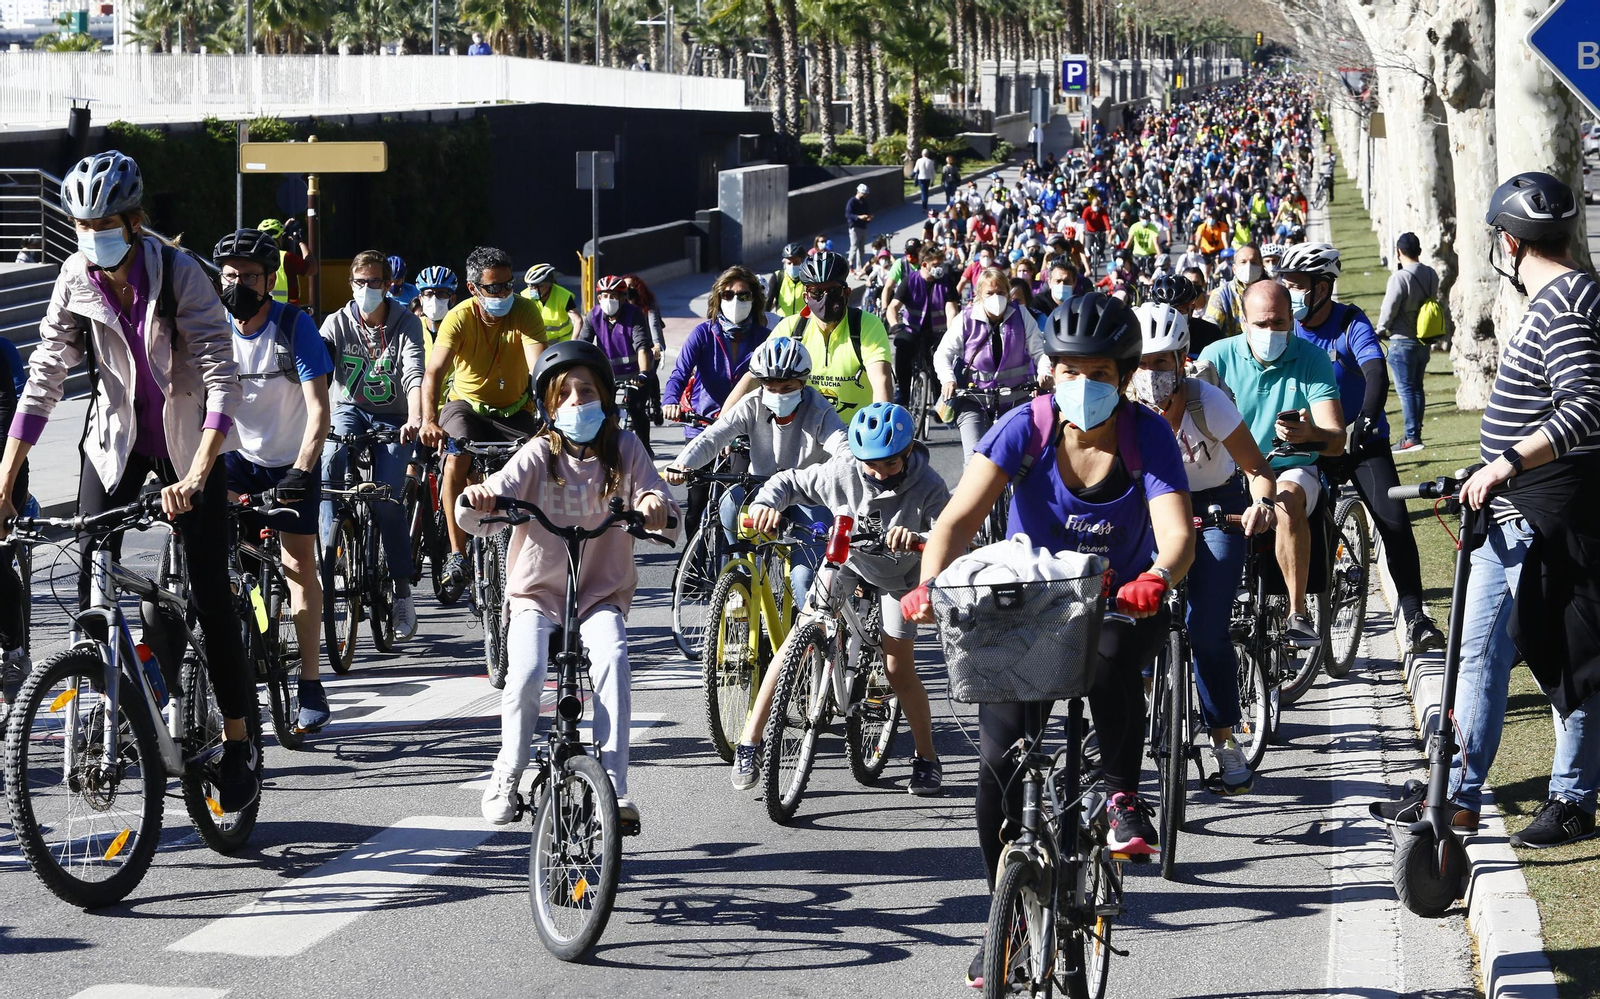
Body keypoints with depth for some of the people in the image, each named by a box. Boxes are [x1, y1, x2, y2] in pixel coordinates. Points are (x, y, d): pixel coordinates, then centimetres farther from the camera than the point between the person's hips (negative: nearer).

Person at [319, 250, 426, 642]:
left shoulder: (406, 324, -7)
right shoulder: (338, 323, -4)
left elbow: (414, 375, -21)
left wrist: (415, 419, -40)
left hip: (392, 418, -1)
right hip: (349, 409, 1)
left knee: (388, 499, -15)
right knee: (331, 459, -32)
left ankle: (403, 590, -4)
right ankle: (329, 551, -26)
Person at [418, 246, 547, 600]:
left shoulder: (524, 310, -15)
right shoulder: (459, 318, -17)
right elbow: (434, 371, -29)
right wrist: (429, 421, -47)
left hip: (515, 410, 1)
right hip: (467, 405, -1)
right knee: (457, 458, -31)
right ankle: (457, 556, -25)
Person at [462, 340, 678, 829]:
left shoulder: (624, 450, -1)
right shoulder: (539, 455, -3)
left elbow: (669, 524, -9)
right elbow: (482, 520, -13)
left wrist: (655, 505, -33)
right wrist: (476, 502, -37)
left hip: (602, 594, 0)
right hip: (536, 592, 0)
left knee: (612, 658, -30)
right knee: (526, 675, -26)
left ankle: (615, 787, -29)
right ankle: (508, 774, 0)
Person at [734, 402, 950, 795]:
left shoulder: (927, 486, -29)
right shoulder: (842, 471, -25)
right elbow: (791, 481, -13)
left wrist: (917, 537, -61)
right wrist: (766, 505, -34)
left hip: (898, 576, -1)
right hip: (846, 562, 2)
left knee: (898, 668, -4)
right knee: (797, 641, -11)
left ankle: (927, 760, 17)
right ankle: (749, 742, -5)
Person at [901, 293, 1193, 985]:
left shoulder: (1147, 435, -16)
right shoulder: (1025, 428, -16)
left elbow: (1178, 534, -29)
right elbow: (960, 517, -26)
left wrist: (1156, 579, -52)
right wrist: (929, 583, -45)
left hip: (1120, 603, -1)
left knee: (1112, 660, -37)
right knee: (1000, 755, -12)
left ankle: (1122, 795, -11)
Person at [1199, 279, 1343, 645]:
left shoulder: (1311, 359, -4)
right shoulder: (1219, 355, -1)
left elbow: (1336, 440, -13)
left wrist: (1309, 434, -38)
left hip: (1292, 470, -1)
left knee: (1288, 499, -36)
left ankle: (1297, 613, -33)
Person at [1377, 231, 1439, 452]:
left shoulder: (1400, 277, -18)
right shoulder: (1431, 275, 4)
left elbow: (1389, 309, -15)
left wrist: (1381, 330, 2)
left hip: (1403, 342, -7)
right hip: (1424, 341, 7)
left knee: (1405, 389, -5)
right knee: (1417, 388, 15)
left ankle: (1411, 437, -9)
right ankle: (1416, 433, 19)